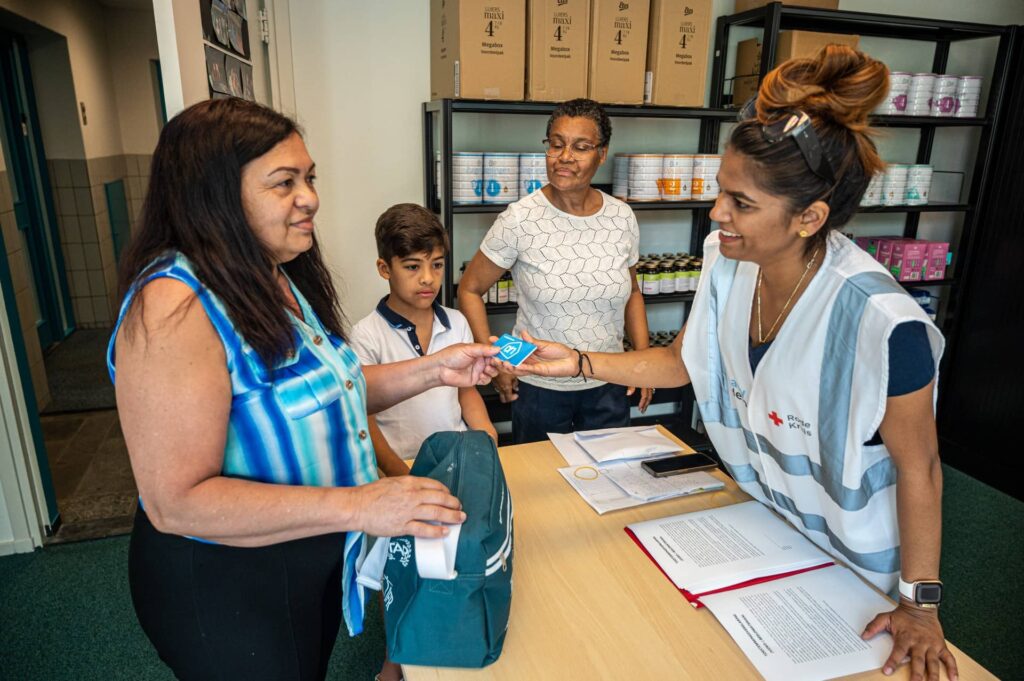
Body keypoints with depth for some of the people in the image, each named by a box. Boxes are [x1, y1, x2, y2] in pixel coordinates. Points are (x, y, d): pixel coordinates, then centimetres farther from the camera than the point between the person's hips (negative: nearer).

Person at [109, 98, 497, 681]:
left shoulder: (276, 279, 1)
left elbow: (325, 391, 8)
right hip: (225, 585, -8)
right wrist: (357, 506, -32)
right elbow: (176, 502, -29)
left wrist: (433, 371, -5)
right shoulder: (175, 306, -27)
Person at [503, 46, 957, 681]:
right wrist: (576, 361, -13)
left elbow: (918, 465, -22)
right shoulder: (730, 264, -16)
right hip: (762, 513, 6)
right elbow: (681, 361, -3)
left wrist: (920, 604, -12)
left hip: (848, 556, -5)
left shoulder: (880, 320, -35)